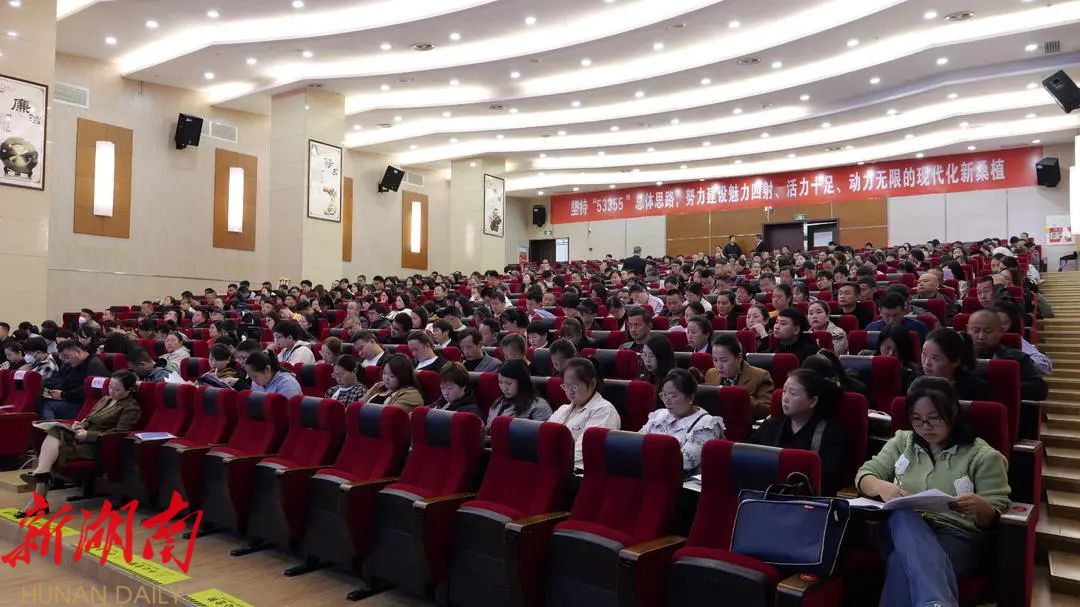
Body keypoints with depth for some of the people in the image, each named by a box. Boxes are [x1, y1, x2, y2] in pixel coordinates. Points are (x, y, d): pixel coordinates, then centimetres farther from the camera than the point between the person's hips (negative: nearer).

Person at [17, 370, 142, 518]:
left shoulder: (131, 408, -5)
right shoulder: (105, 399, 21)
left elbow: (117, 434, -13)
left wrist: (87, 435, -18)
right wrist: (80, 425, 1)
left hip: (97, 445, -7)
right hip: (84, 437, 7)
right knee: (53, 433, -23)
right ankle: (42, 473, -35)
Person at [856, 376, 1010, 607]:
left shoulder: (983, 456, 7)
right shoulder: (902, 442, 17)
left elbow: (994, 518, 2)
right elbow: (864, 475, 10)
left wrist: (981, 507, -24)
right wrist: (882, 487, -16)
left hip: (958, 537, -2)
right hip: (904, 529, 3)